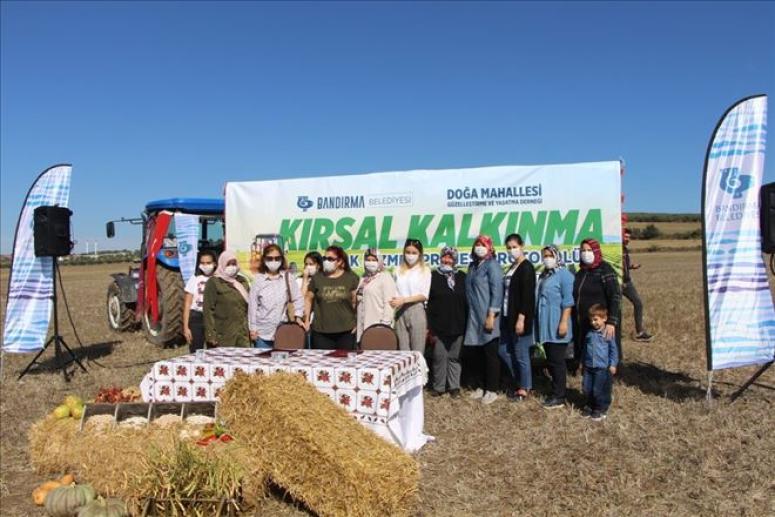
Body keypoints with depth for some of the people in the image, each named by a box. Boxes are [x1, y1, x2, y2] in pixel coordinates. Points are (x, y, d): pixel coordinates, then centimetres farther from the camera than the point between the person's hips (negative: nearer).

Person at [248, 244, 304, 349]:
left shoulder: (287, 277, 0)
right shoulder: (258, 278, -2)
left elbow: (297, 299, 6)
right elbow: (252, 304, 1)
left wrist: (298, 316, -3)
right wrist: (253, 328, 0)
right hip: (262, 332, 0)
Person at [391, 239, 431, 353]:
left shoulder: (425, 270, 2)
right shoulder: (399, 270, 11)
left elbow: (424, 295, -4)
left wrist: (404, 300, -13)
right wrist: (394, 301, -9)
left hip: (416, 311, -3)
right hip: (400, 312, 3)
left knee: (417, 351, -1)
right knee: (403, 350, 4)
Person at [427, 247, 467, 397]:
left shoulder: (462, 277, 8)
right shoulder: (434, 276, 3)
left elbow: (467, 300, 8)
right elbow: (429, 302, -1)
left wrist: (466, 323, 2)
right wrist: (430, 326, -7)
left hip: (458, 325, 1)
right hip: (439, 325, -1)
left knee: (454, 356, 8)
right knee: (440, 356, 2)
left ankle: (454, 386, 15)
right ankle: (439, 386, 11)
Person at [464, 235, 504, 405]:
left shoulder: (492, 265, -7)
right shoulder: (472, 266, 14)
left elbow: (497, 291, -14)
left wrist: (491, 315, -19)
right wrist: (469, 313, 14)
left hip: (486, 316, -7)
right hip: (473, 317, 7)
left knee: (490, 353, 0)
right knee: (477, 353, 10)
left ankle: (492, 390, 8)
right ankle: (480, 386, 21)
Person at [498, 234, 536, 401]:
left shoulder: (526, 268, -12)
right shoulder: (512, 268, 14)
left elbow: (527, 296, -18)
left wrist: (521, 318, -22)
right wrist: (505, 316, 14)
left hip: (520, 318, -9)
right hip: (508, 317, 9)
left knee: (521, 354, 0)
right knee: (504, 350, 13)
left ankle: (524, 388, 13)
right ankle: (518, 381, 28)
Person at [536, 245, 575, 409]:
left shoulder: (564, 274, -10)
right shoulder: (543, 275, 16)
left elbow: (568, 300, -16)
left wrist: (564, 322, -22)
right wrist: (538, 322, 20)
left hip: (557, 325, -8)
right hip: (545, 326, 8)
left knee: (557, 360, -4)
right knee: (550, 360, 12)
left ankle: (559, 397, 3)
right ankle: (556, 391, 21)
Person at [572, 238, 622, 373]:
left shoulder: (605, 270, -8)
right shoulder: (581, 272, 13)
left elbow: (615, 297, -15)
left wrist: (611, 322, -23)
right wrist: (575, 321, 14)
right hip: (582, 325, 6)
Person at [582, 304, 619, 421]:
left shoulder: (608, 334, -9)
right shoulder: (589, 333, 6)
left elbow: (614, 350, -4)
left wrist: (613, 364, -6)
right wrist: (584, 363, 21)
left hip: (602, 367, -5)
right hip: (588, 367, 5)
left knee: (599, 390, 0)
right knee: (587, 388, 10)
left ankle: (601, 409, 18)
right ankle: (590, 406, 28)